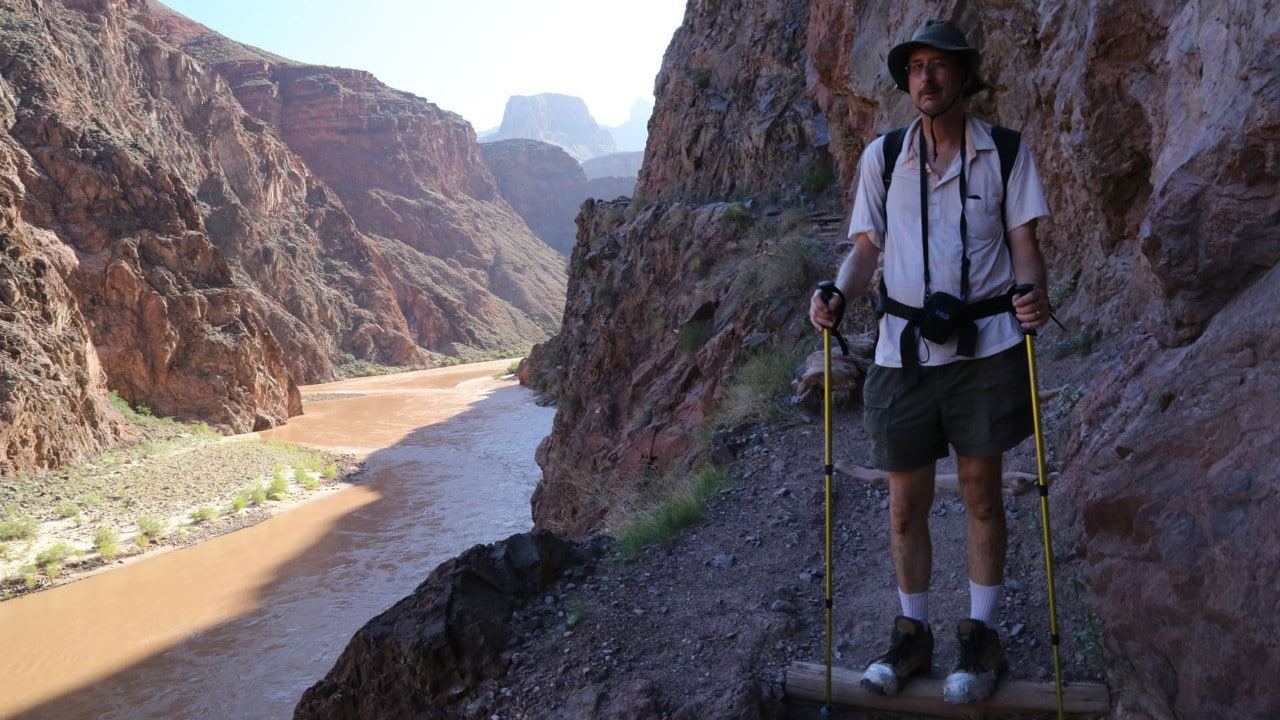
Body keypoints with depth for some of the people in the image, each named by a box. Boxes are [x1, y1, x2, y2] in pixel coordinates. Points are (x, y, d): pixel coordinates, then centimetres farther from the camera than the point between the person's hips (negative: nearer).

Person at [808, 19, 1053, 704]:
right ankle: (912, 633, 26)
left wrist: (1032, 294, -21)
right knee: (906, 502, 8)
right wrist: (837, 295, -13)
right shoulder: (881, 157, 6)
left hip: (986, 346, -1)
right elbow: (866, 248, 7)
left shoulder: (1005, 152, 3)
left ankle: (980, 634, 25)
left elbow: (1024, 245, 1)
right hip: (903, 348, 2)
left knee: (981, 493, 9)